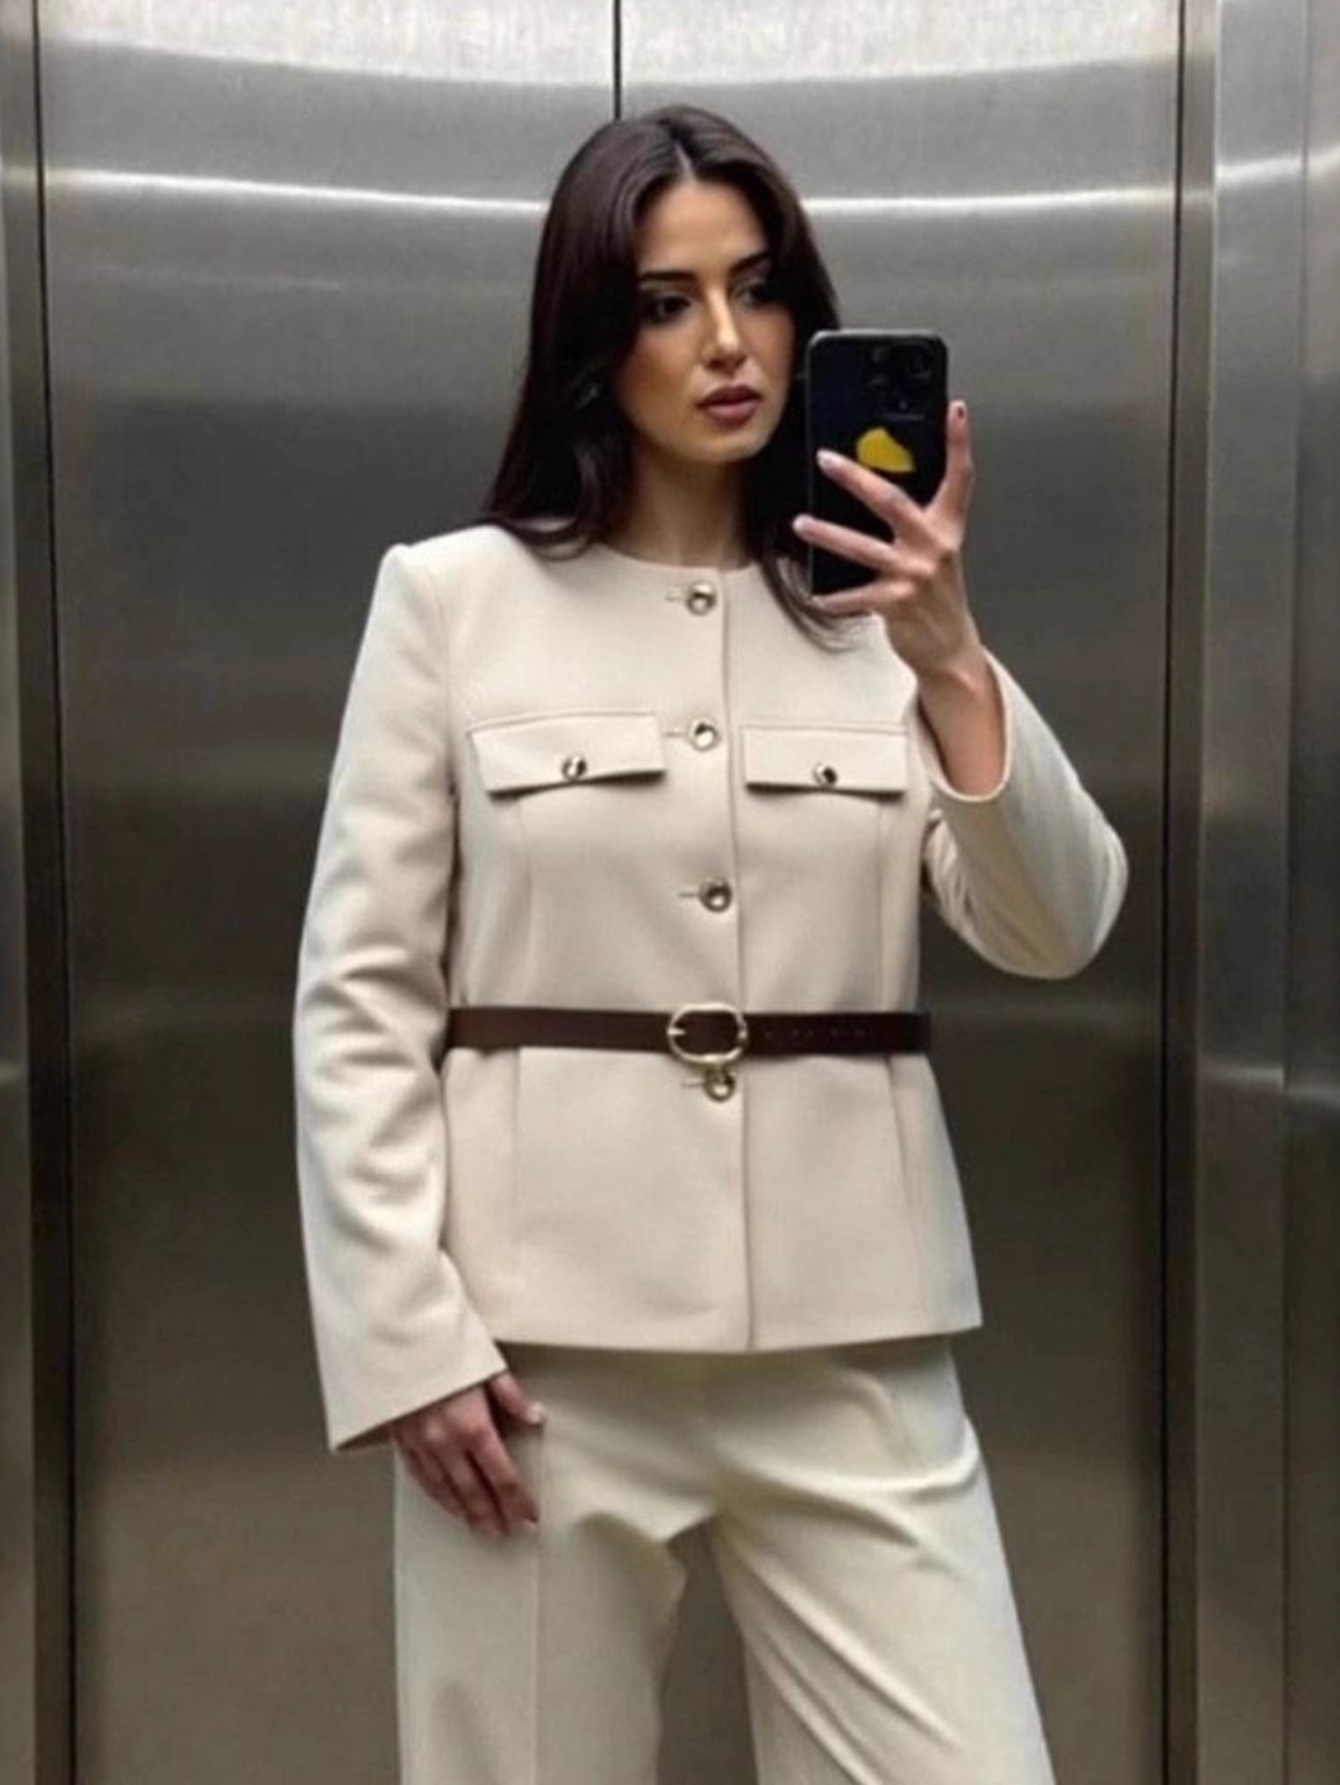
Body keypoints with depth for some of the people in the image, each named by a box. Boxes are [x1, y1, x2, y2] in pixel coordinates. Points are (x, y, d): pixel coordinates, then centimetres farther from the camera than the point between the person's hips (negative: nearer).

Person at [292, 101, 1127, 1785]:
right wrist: (406, 1335, -7)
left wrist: (952, 662, -18)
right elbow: (357, 994, 0)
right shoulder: (450, 594, 1)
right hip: (541, 1331, -1)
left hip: (848, 1336, 2)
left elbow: (1055, 932, -3)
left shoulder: (881, 594, 8)